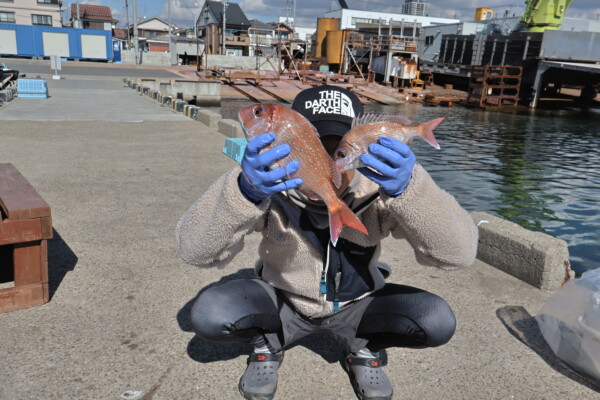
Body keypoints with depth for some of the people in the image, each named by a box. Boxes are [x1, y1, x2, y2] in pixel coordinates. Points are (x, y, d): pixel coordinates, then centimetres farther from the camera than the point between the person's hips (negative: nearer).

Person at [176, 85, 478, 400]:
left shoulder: (380, 184, -26)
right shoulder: (268, 180, -26)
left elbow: (458, 253, -32)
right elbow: (195, 250, -33)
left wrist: (409, 188, -50)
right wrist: (245, 193, -52)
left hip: (356, 307, 1)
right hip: (282, 302, 0)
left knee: (437, 320, -23)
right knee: (208, 313, -27)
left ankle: (363, 348, 8)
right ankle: (268, 343, 7)